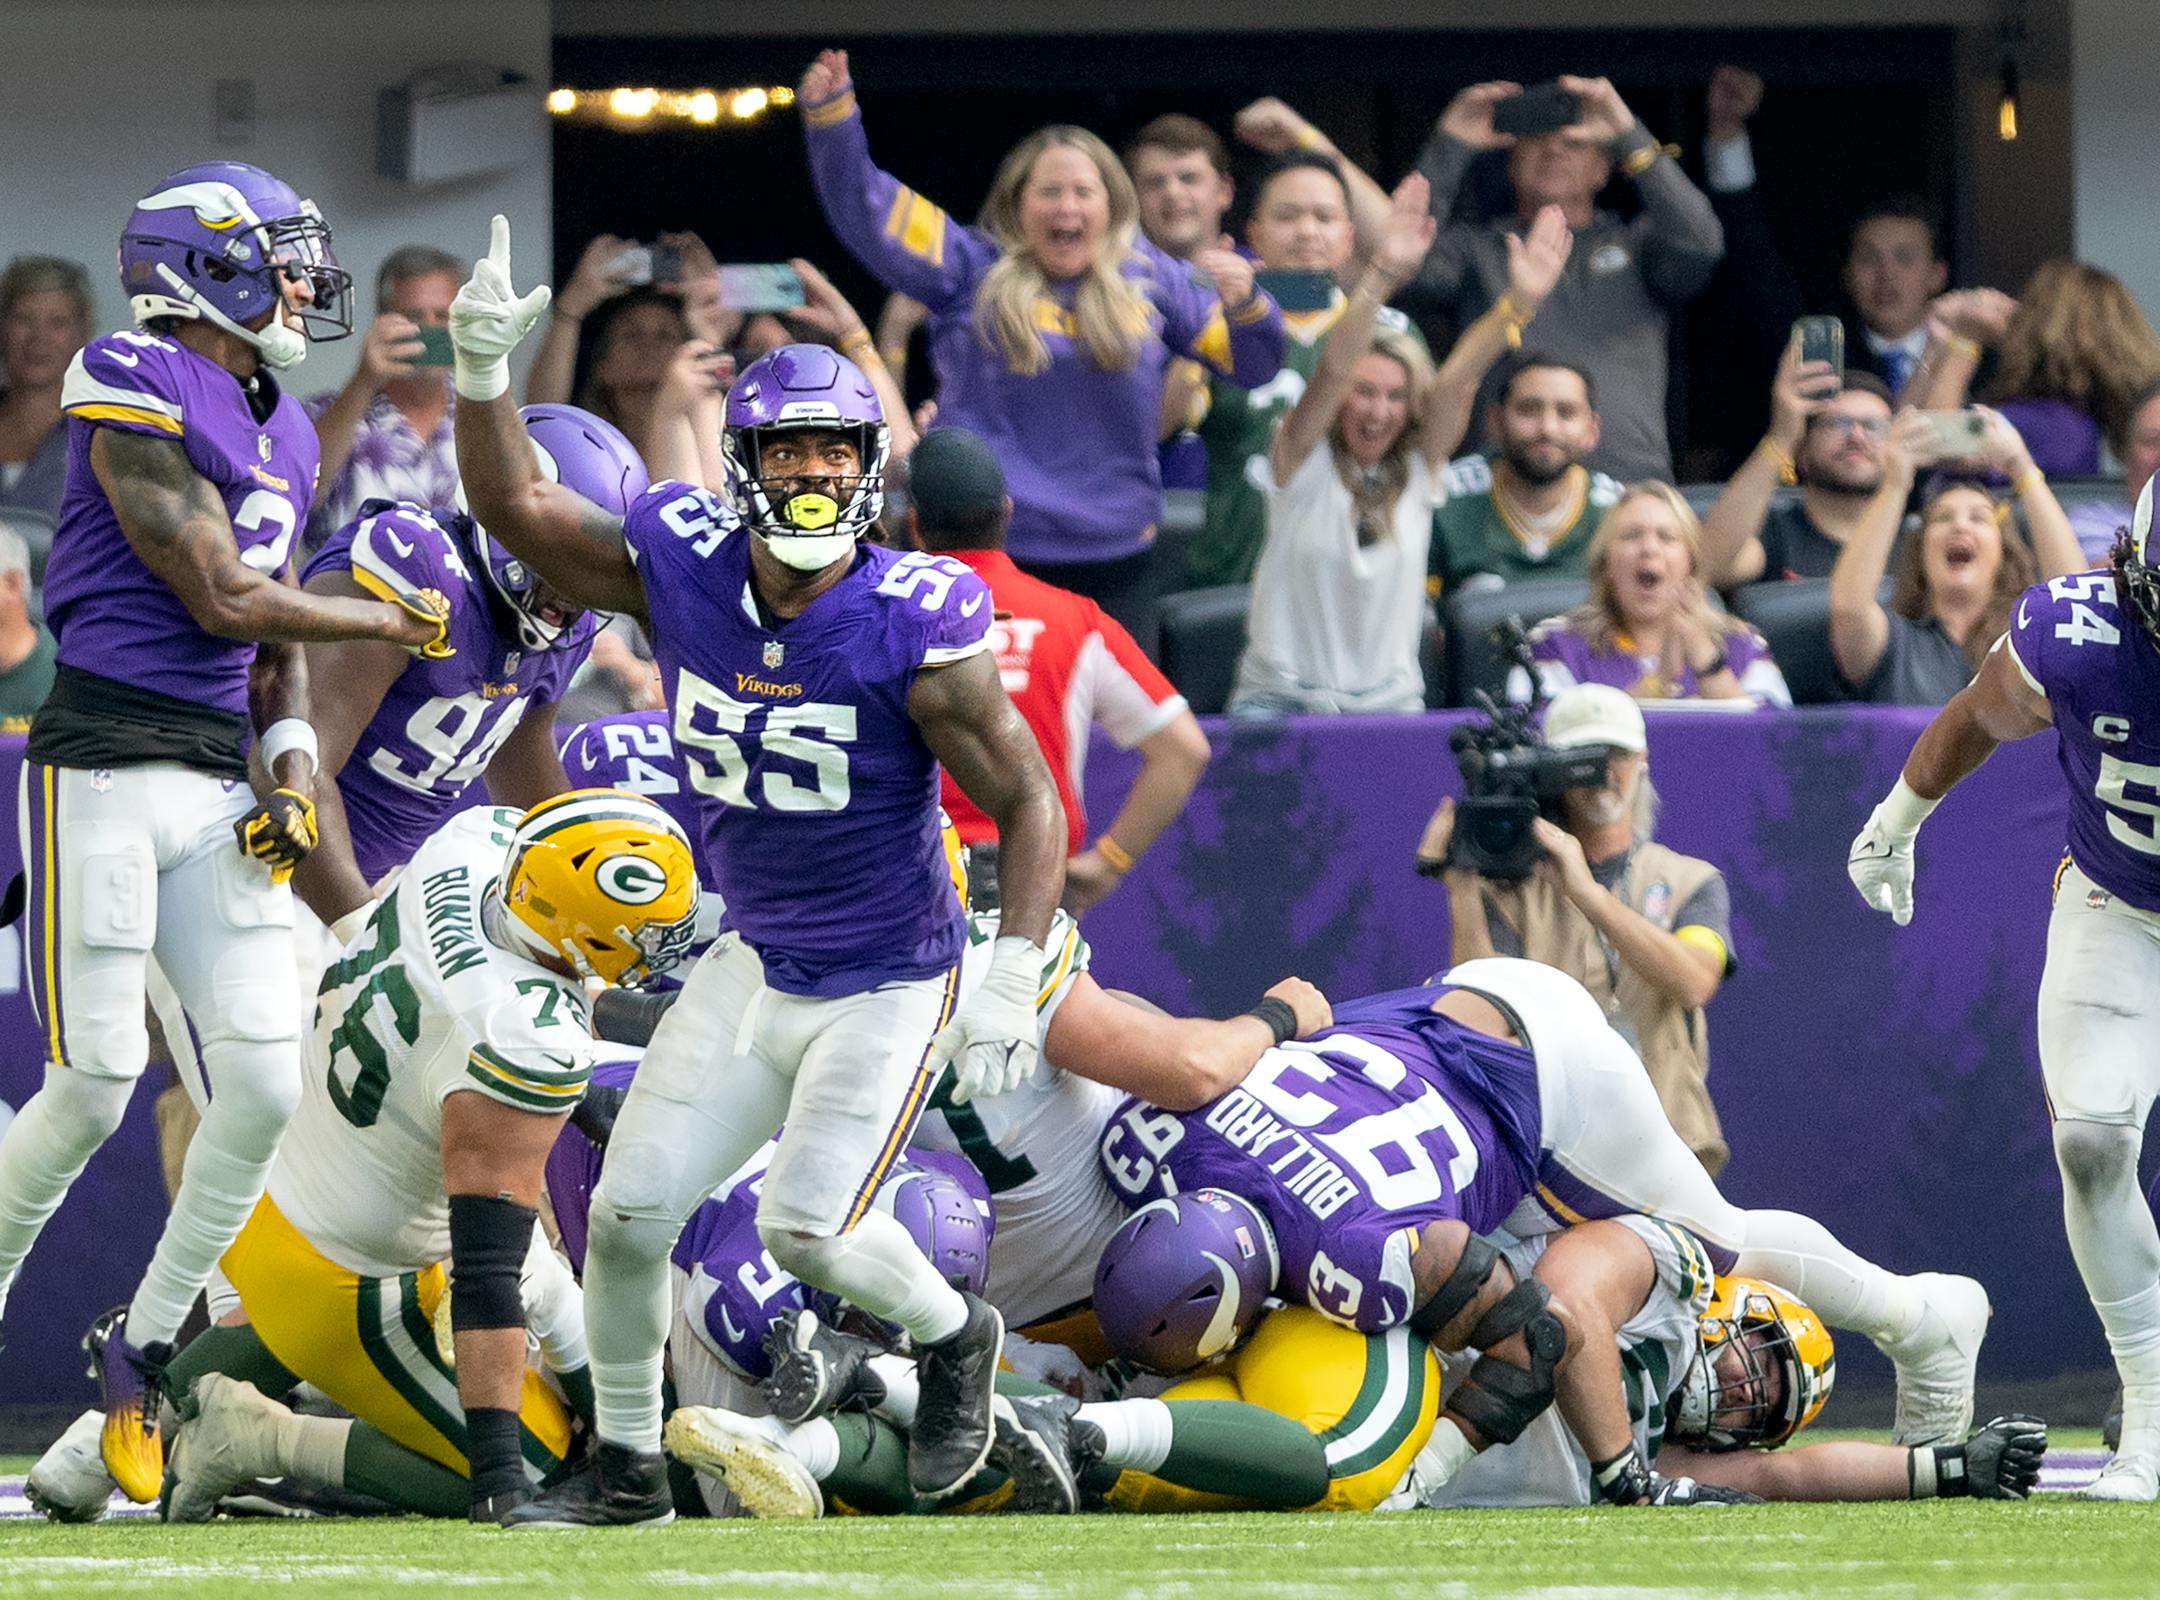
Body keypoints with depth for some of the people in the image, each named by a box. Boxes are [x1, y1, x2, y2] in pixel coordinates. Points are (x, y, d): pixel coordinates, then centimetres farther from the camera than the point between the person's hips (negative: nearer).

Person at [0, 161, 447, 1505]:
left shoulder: (281, 435, 17)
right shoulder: (137, 398, -10)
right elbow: (224, 599, -11)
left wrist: (291, 764, 5)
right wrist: (383, 624, 1)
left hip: (221, 777, 8)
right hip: (108, 761, -8)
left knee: (266, 1086, 0)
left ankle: (143, 1347, 15)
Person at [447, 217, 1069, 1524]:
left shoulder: (915, 627, -21)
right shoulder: (683, 570, -9)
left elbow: (1025, 801, -16)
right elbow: (516, 509, 1)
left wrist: (1015, 978, -25)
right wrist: (484, 373, -15)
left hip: (890, 983, -5)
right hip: (754, 964, 5)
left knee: (809, 1229, -13)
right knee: (631, 1213, 1)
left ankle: (955, 1337, 19)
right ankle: (627, 1465, 21)